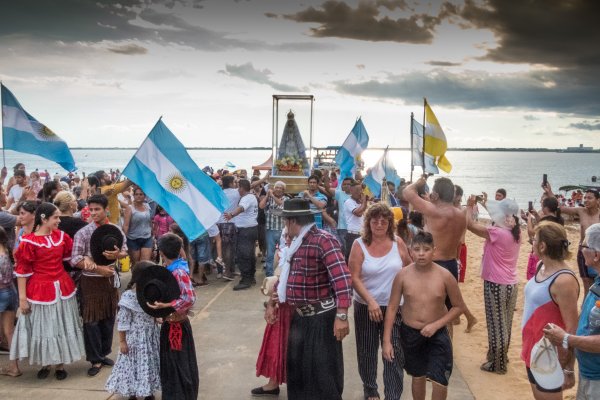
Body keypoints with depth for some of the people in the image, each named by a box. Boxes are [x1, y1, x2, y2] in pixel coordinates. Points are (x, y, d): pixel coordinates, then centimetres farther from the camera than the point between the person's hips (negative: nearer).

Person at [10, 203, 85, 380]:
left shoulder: (61, 236, 0)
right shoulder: (29, 242, -14)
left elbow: (72, 254, 11)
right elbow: (22, 271, -11)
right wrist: (22, 297, -11)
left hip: (62, 288, 5)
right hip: (41, 290, -4)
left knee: (62, 326, 13)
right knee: (43, 327, 9)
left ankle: (60, 364, 28)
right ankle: (46, 364, 29)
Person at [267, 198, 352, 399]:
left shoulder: (324, 240, -20)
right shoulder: (296, 243, 9)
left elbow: (342, 278, -29)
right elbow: (287, 276, 22)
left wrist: (342, 315, -35)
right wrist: (271, 302, 18)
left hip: (322, 316, -8)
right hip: (300, 315, 9)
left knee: (323, 371, 1)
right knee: (296, 366, 17)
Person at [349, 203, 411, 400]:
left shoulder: (398, 243, -3)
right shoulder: (359, 245, -9)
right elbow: (354, 278, -14)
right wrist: (371, 301, -23)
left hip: (394, 306, 1)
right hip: (366, 307, 0)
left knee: (394, 355, -2)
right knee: (367, 352, 14)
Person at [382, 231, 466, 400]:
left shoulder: (445, 276, -15)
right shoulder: (403, 275, -12)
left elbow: (459, 306, -5)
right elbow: (392, 307, -5)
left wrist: (436, 325, -17)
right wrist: (387, 340, -7)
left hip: (437, 333, -1)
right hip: (409, 333, 1)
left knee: (439, 380, -6)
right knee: (418, 377, 19)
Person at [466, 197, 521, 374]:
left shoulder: (497, 233, -21)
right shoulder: (515, 232, 0)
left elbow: (469, 224, -18)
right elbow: (498, 221, 18)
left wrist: (470, 206, -4)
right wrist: (486, 204, 14)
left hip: (496, 285, -8)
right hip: (511, 284, 8)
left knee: (496, 325, 5)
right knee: (504, 324, 19)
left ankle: (497, 364, 16)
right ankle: (501, 358, 34)